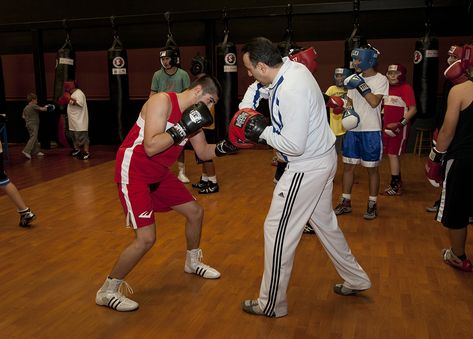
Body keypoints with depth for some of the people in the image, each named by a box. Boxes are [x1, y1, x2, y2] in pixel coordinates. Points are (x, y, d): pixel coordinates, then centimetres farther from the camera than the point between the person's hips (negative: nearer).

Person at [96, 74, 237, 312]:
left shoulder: (192, 112, 5)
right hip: (133, 172, -9)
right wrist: (183, 128, -29)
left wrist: (223, 147, -6)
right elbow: (150, 147, -30)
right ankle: (107, 292, 4)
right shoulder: (163, 101, -21)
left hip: (159, 173, 9)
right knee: (146, 238, -16)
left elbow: (203, 152, 12)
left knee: (195, 212, 15)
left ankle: (192, 262, 40)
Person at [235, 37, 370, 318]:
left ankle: (272, 304, 16)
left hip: (308, 168, -10)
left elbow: (294, 145, -29)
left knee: (278, 230, 1)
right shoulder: (293, 66, 0)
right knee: (325, 222, 24)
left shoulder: (290, 91, -29)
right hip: (323, 158, 10)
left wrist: (263, 133, -14)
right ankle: (356, 280, 41)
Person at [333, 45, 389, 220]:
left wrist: (361, 85, -19)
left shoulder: (381, 80, -7)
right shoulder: (354, 78, 9)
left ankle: (372, 204, 16)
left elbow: (374, 102, -18)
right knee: (348, 166, 8)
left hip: (371, 131, -5)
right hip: (352, 130, 5)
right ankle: (345, 202, 19)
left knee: (372, 168, 4)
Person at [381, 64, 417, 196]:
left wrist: (399, 124, -23)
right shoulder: (387, 88, 10)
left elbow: (413, 109, -17)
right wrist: (384, 121, 10)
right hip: (388, 127, 7)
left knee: (393, 154, -7)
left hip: (399, 127, -7)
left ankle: (395, 186, 2)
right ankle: (398, 182, 26)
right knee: (392, 154, 13)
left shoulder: (406, 88, -11)